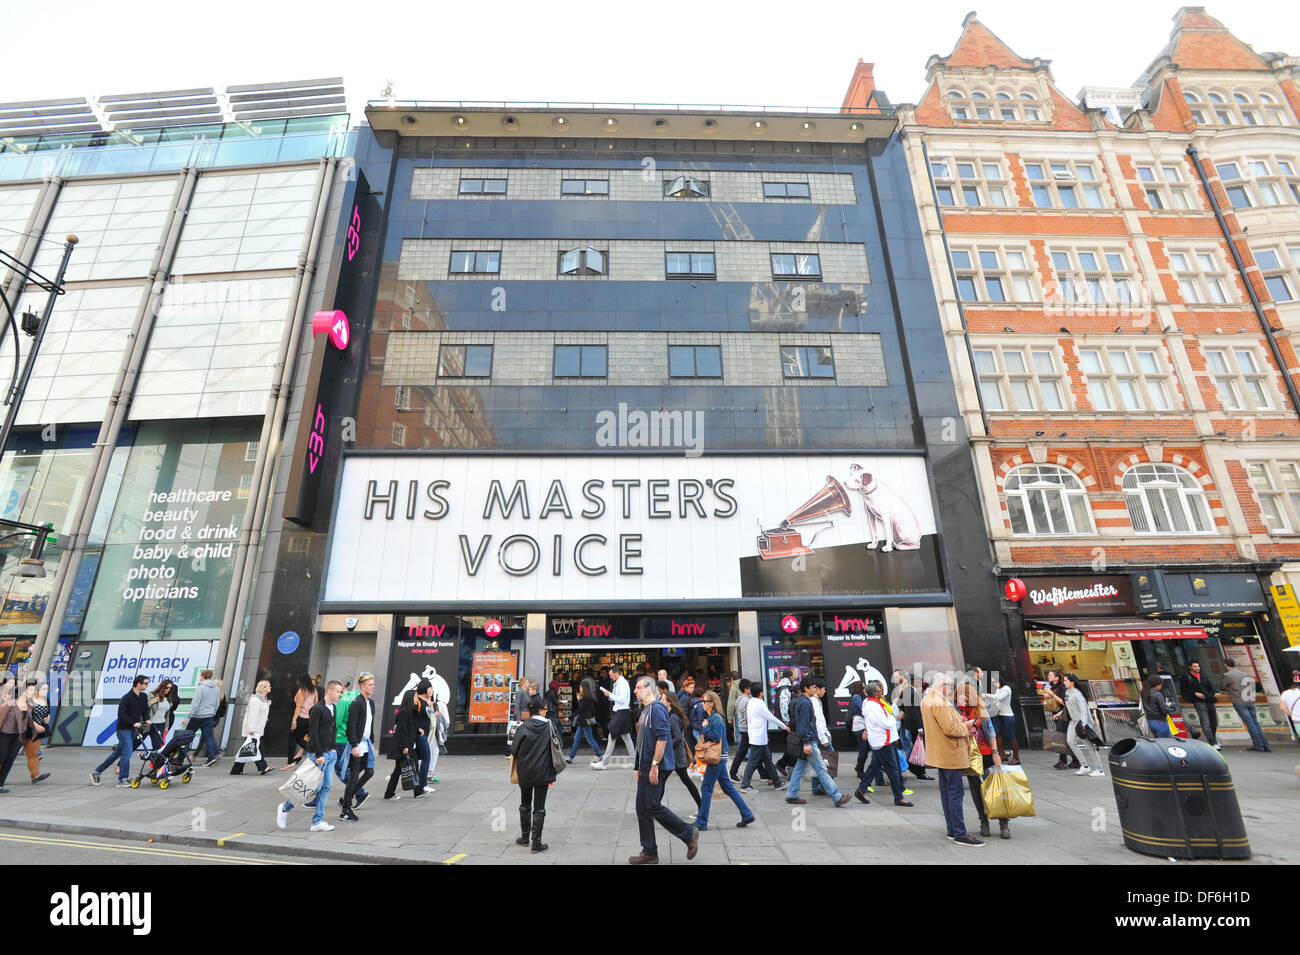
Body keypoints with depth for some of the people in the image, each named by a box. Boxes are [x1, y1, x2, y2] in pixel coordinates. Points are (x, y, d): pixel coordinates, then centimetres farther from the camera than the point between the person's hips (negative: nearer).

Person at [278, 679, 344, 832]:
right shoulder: (317, 709, -14)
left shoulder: (333, 708, 12)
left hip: (330, 753, 8)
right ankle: (285, 808, 20)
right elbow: (313, 732, -17)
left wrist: (333, 748, 13)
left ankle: (317, 822, 10)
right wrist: (319, 754, -19)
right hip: (318, 754, -8)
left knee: (326, 787, 5)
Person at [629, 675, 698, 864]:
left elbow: (662, 738, -24)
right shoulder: (645, 709, 15)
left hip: (656, 768, -10)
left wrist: (654, 765, -24)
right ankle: (649, 853, 21)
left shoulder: (657, 708, -16)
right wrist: (640, 768, 21)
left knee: (653, 806, -7)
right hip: (646, 767, 10)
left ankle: (689, 834, 7)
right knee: (643, 808, 11)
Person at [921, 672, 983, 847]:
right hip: (951, 754, -10)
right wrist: (965, 727, -8)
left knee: (946, 791, 15)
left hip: (940, 753, 10)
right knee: (955, 793, -4)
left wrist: (961, 723, 6)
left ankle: (951, 830, 24)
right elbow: (950, 729, -26)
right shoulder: (939, 704, -23)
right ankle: (960, 835, 2)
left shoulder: (927, 700, 11)